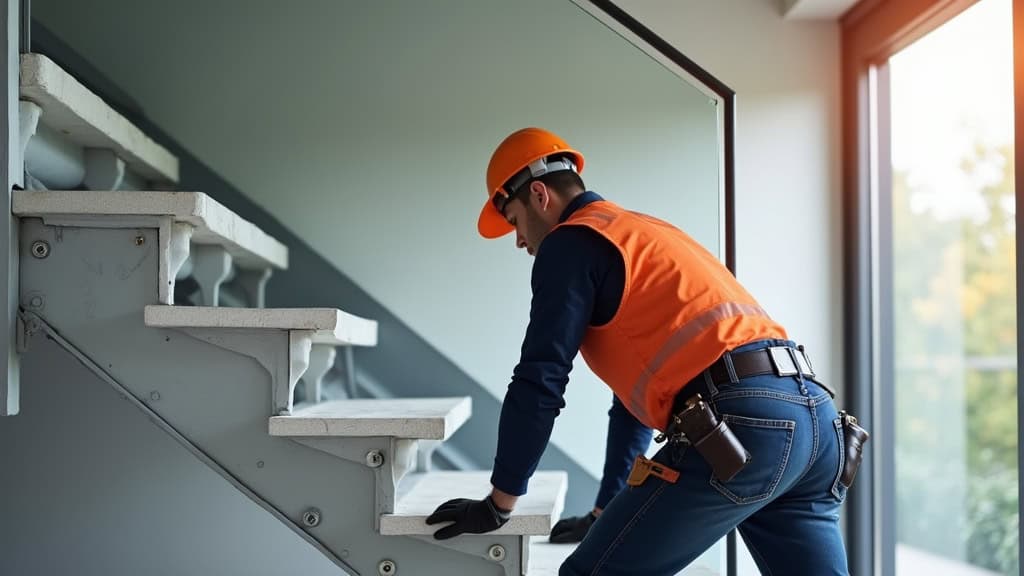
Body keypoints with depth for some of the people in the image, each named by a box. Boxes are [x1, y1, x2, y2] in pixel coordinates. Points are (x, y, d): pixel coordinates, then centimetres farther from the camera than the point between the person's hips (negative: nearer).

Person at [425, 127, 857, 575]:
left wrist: (498, 503, 9)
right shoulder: (644, 233, 32)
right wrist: (609, 510, 40)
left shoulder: (570, 242, 4)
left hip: (741, 422, -9)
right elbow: (641, 380, 36)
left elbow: (540, 382, -2)